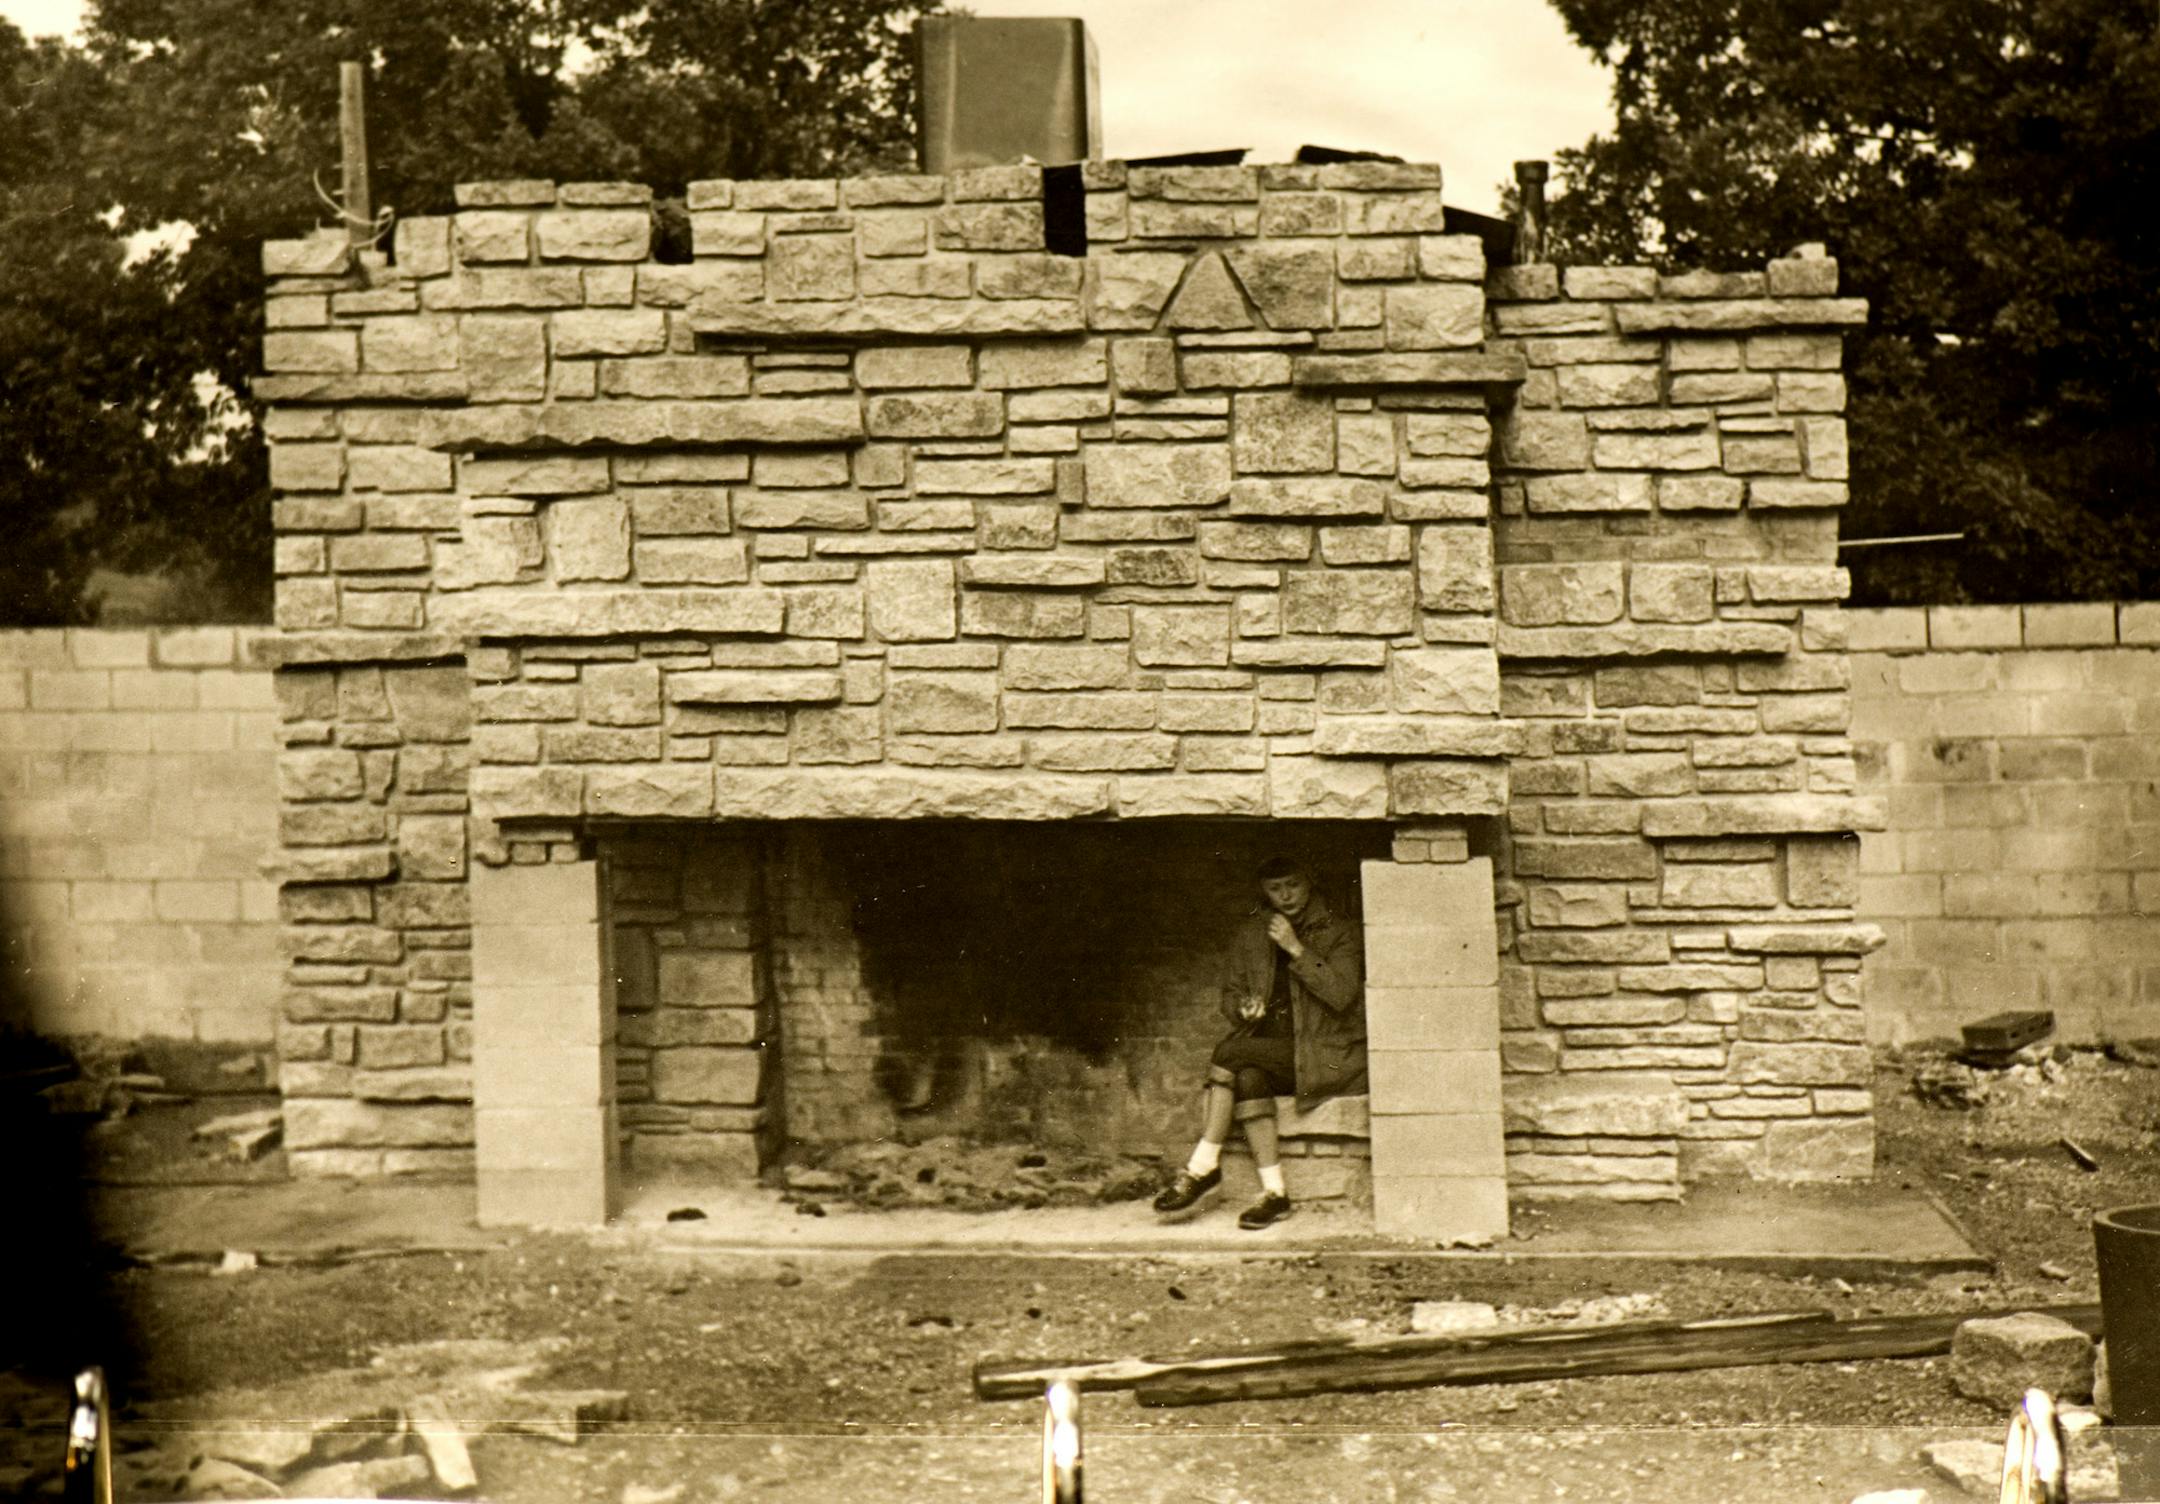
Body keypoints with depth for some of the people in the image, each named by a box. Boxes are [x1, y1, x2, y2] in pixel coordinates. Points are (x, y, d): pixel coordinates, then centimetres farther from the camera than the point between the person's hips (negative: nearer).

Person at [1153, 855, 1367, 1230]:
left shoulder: (1339, 932, 1)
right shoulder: (1251, 933, 14)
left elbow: (1341, 994, -13)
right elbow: (1230, 992, 18)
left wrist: (1296, 949, -17)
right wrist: (1244, 1010, -5)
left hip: (1327, 1053, -4)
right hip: (1272, 1050, 5)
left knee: (1230, 1055, -25)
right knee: (1248, 1077, -31)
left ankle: (1203, 1168, -17)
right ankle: (1273, 1193, -30)